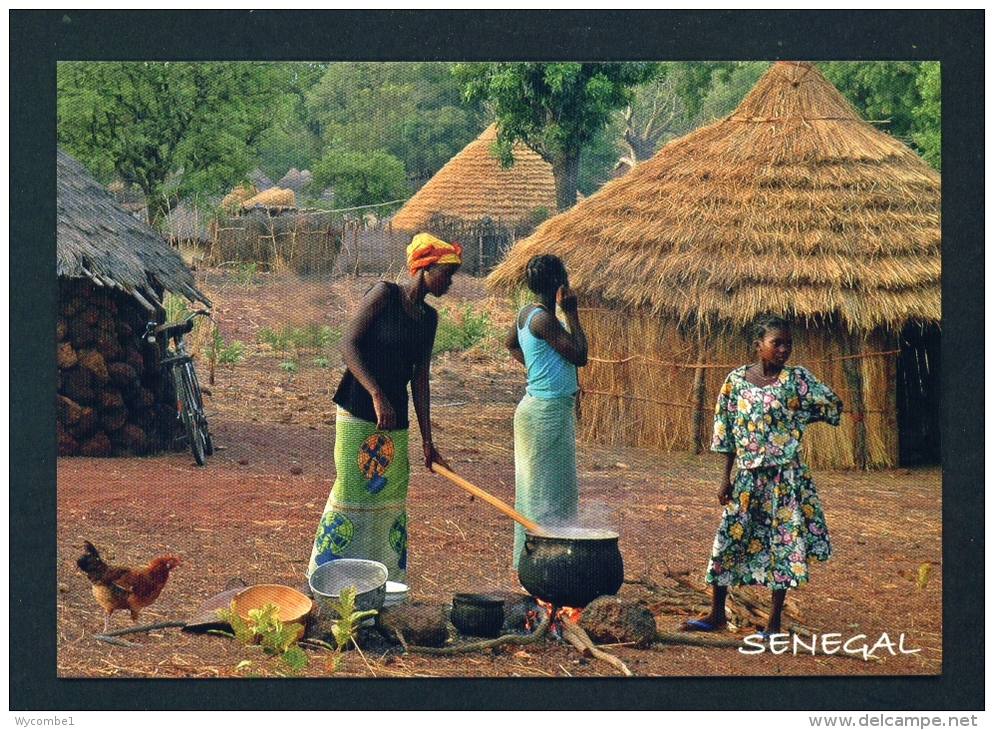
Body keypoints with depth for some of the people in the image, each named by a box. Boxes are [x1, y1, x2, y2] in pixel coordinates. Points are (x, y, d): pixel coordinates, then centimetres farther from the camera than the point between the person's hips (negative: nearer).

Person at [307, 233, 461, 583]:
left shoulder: (428, 317, 13)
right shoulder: (384, 294, -7)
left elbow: (420, 379, 14)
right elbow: (347, 344, -14)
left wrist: (427, 440, 10)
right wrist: (376, 395, -22)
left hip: (396, 416, 7)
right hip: (358, 412, -7)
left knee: (392, 496, 6)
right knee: (352, 489, -8)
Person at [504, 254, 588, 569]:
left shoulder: (527, 312, 8)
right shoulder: (544, 319, -20)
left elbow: (510, 343, 27)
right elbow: (579, 355, -16)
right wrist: (571, 313, -10)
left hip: (535, 408, 10)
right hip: (548, 412, -10)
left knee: (534, 489, 15)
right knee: (550, 494, -6)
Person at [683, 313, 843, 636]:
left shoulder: (796, 378, -4)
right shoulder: (737, 380, 0)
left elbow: (834, 406, -2)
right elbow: (727, 432, 4)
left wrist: (796, 418, -6)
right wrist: (726, 477, 3)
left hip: (786, 477, -2)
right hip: (747, 476, 2)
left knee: (783, 543, 2)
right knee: (729, 539, 4)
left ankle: (774, 620, 13)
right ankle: (717, 613, 19)